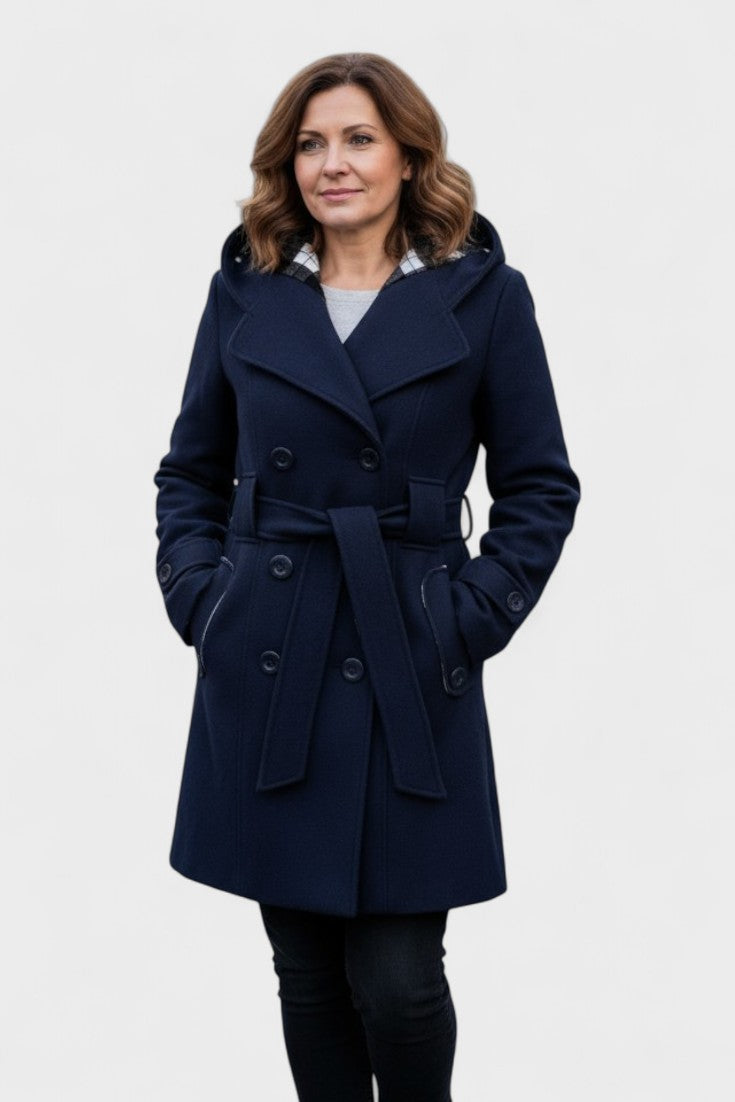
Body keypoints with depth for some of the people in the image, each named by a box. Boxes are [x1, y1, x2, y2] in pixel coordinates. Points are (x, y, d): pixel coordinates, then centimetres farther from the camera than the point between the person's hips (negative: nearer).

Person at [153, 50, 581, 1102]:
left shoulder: (484, 295, 0)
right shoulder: (245, 292, 7)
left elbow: (540, 487, 4)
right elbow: (191, 472, 15)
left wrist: (473, 615, -5)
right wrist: (198, 597, 2)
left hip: (412, 675, -2)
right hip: (269, 666, 3)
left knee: (398, 979, -1)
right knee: (306, 969, 11)